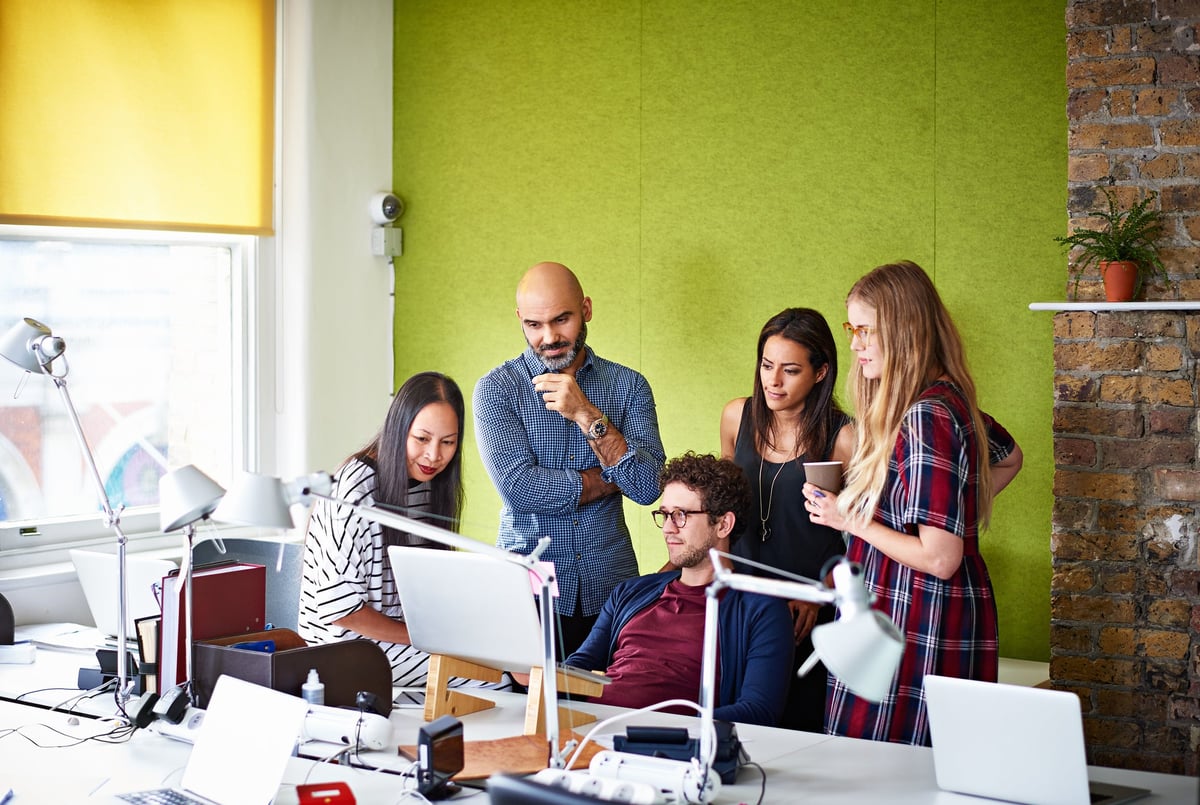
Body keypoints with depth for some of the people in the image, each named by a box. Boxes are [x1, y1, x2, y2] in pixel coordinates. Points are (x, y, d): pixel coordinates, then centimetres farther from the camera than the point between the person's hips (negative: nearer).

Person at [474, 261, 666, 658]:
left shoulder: (628, 385, 5)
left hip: (611, 587, 2)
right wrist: (612, 478, -6)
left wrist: (587, 415, -15)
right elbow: (519, 489, -14)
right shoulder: (497, 388, -1)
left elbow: (648, 487, -7)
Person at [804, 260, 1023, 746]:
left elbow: (939, 559, -21)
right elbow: (1008, 457, 32)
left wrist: (851, 520, -10)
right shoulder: (949, 399, 10)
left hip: (921, 629, -10)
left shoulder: (926, 417, -18)